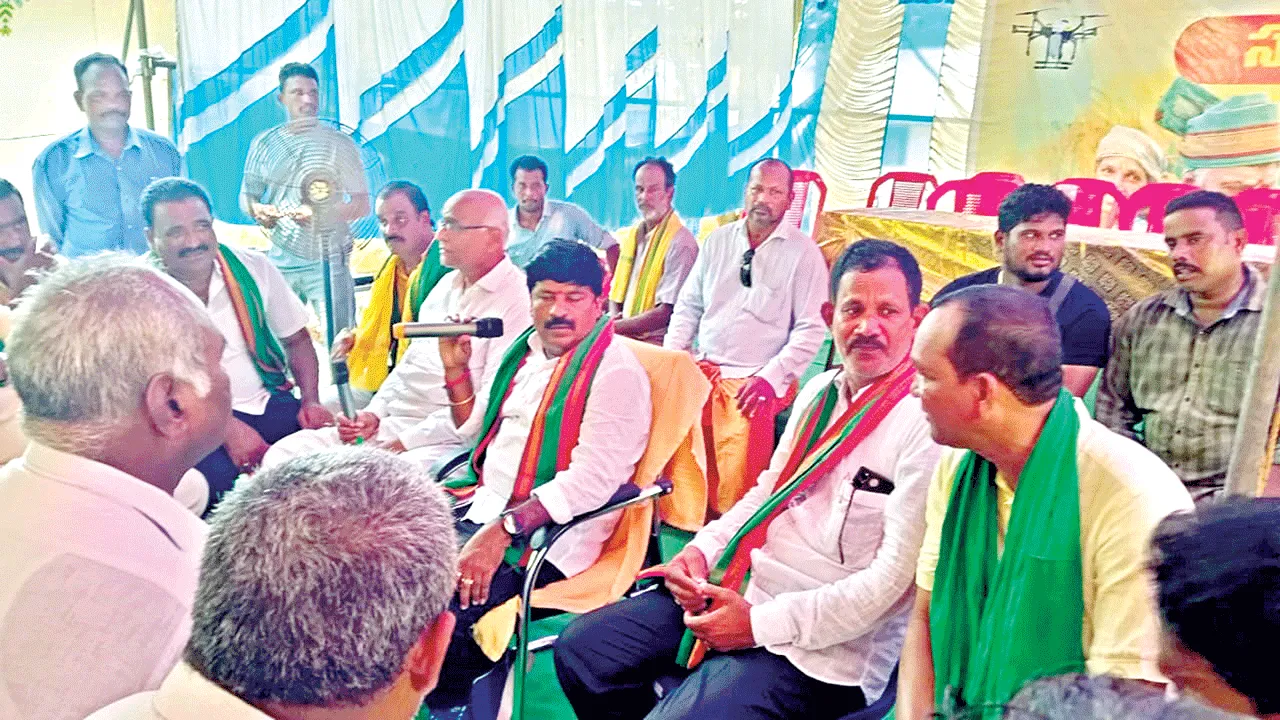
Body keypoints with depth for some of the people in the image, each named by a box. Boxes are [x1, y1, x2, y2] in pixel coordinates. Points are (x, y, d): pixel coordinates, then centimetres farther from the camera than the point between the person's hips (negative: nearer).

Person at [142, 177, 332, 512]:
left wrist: (311, 401, -5)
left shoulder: (252, 267, 2)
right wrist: (226, 427, -24)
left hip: (269, 404, 3)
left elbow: (297, 339, 11)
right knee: (216, 475, -35)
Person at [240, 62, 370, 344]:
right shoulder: (264, 143, 10)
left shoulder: (340, 143, 2)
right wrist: (258, 211, -8)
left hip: (328, 260, -3)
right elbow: (246, 196, 16)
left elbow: (362, 204, -1)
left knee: (339, 342, -6)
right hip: (280, 258, 3)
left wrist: (319, 214, -18)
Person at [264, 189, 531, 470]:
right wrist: (375, 414, 7)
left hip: (443, 442, -9)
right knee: (282, 455, -2)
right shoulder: (447, 285, 18)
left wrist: (404, 442, -16)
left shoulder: (515, 298, -12)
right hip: (388, 424, 9)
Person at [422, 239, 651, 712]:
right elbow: (476, 431, 25)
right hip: (480, 510, 8)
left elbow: (594, 478, -22)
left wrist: (502, 529, -27)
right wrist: (456, 369, 10)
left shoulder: (615, 369, -12)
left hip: (546, 531, -8)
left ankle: (452, 700, 3)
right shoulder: (525, 350, 13)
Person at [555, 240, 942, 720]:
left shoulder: (927, 422, -16)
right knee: (581, 648, 2)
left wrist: (759, 623, -19)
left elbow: (894, 577, -20)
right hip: (741, 588, 7)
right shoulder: (820, 391, 9)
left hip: (821, 645, -7)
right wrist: (703, 550, 1)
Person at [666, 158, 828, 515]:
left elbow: (811, 328, -4)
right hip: (701, 369, 5)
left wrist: (770, 377, -13)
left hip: (758, 379, -5)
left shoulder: (803, 252, -1)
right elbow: (688, 306, 15)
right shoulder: (718, 241, 11)